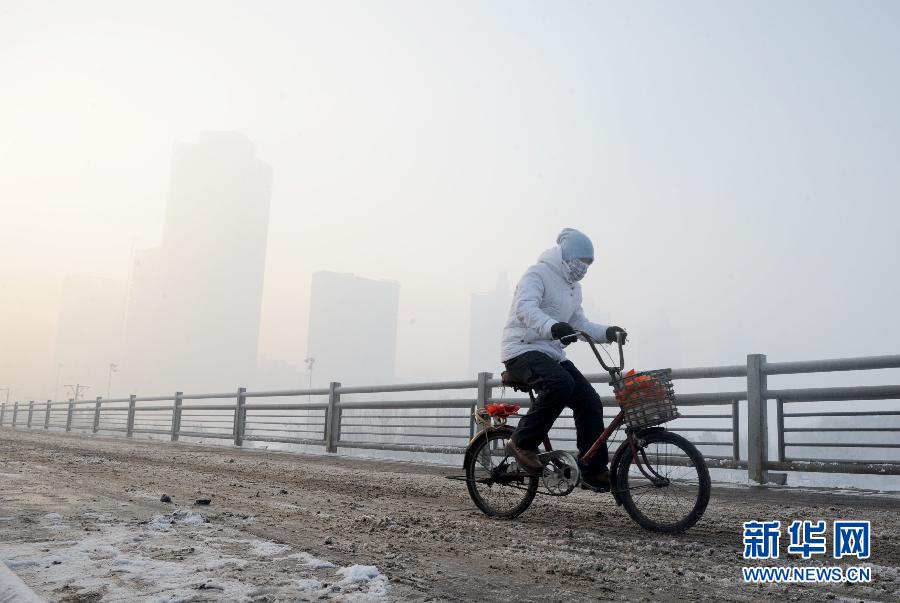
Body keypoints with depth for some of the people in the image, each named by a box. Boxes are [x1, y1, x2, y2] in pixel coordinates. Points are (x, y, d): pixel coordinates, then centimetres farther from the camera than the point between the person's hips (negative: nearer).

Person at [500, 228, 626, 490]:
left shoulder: (573, 287, 19)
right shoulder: (538, 274, -10)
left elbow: (580, 324, 22)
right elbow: (525, 307, -29)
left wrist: (606, 332, 3)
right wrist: (552, 327, -47)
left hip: (552, 355, 9)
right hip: (523, 350, -8)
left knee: (590, 401, -6)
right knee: (561, 384, -35)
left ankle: (594, 470, 4)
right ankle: (523, 442, -19)